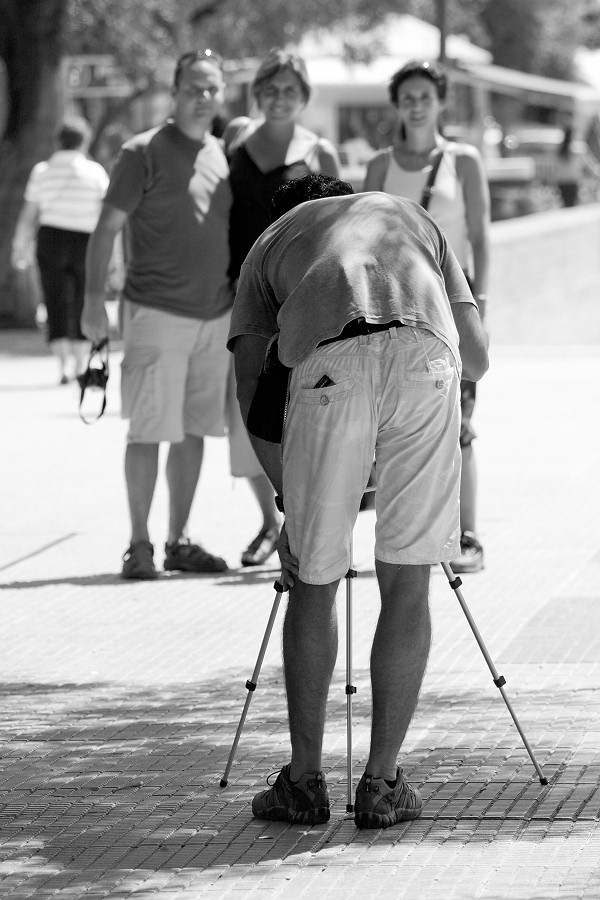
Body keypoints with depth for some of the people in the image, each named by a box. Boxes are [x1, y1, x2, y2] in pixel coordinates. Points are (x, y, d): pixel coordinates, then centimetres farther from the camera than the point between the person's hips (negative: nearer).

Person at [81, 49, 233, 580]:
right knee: (150, 430, -5)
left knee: (194, 431, 8)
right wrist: (94, 298, -14)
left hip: (215, 313, 6)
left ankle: (179, 542, 15)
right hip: (157, 312, -6)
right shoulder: (145, 153, -6)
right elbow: (107, 228, -6)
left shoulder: (224, 156, 12)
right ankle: (140, 545, 0)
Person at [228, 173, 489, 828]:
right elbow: (477, 357, 30)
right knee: (406, 583, 10)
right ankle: (382, 786, 9)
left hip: (328, 366, -1)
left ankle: (304, 781, 16)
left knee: (313, 583, 14)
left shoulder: (268, 246, 33)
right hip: (424, 357, 1)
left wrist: (289, 501, 29)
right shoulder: (410, 215, 39)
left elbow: (249, 390, 22)